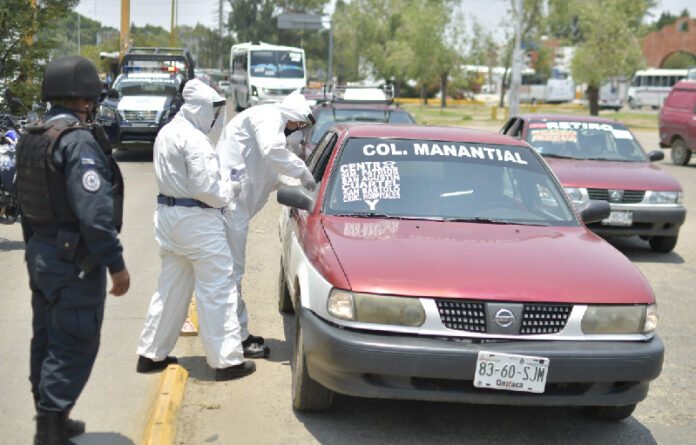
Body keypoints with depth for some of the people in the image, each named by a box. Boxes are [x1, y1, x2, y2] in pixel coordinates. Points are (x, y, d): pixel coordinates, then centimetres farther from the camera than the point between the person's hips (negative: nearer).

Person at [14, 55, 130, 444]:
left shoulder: (31, 138, 10)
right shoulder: (79, 140, -20)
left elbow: (26, 203, 15)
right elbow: (93, 211, -25)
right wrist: (116, 263, -21)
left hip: (41, 255, 10)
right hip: (75, 262, -10)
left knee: (48, 341, 17)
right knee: (74, 345, -2)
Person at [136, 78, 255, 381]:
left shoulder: (166, 133, 13)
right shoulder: (194, 140, -18)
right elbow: (205, 189, -23)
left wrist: (221, 179, 8)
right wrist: (229, 188, -4)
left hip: (167, 216, 9)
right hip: (197, 220, -9)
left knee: (170, 286, 17)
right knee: (217, 290, -2)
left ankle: (151, 354, 23)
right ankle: (227, 360, 2)